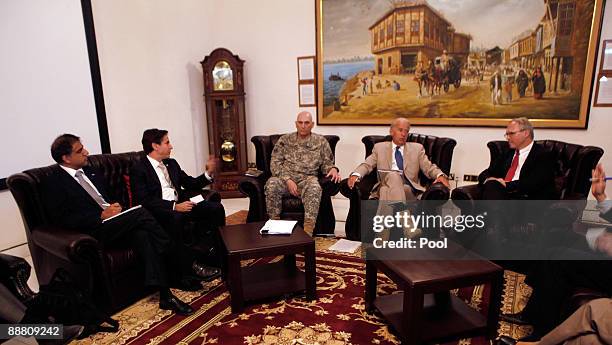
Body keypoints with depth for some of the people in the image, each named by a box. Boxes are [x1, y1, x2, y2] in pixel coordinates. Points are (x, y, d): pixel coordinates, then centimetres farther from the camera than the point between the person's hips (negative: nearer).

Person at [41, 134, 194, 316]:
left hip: (112, 220, 6)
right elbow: (62, 220, -11)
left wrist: (115, 206, 5)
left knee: (142, 235, -26)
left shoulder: (89, 170, 20)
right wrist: (101, 216, -16)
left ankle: (165, 295, -27)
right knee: (141, 213, -27)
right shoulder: (52, 183, -2)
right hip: (95, 231, -6)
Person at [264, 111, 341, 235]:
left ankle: (308, 231, -37)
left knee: (314, 187, -36)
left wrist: (333, 169, -11)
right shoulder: (284, 140, 12)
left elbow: (326, 163, 15)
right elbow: (275, 163, 5)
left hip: (307, 179, 0)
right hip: (285, 178, 1)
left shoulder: (321, 141, 13)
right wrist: (288, 180, -12)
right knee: (271, 184, -33)